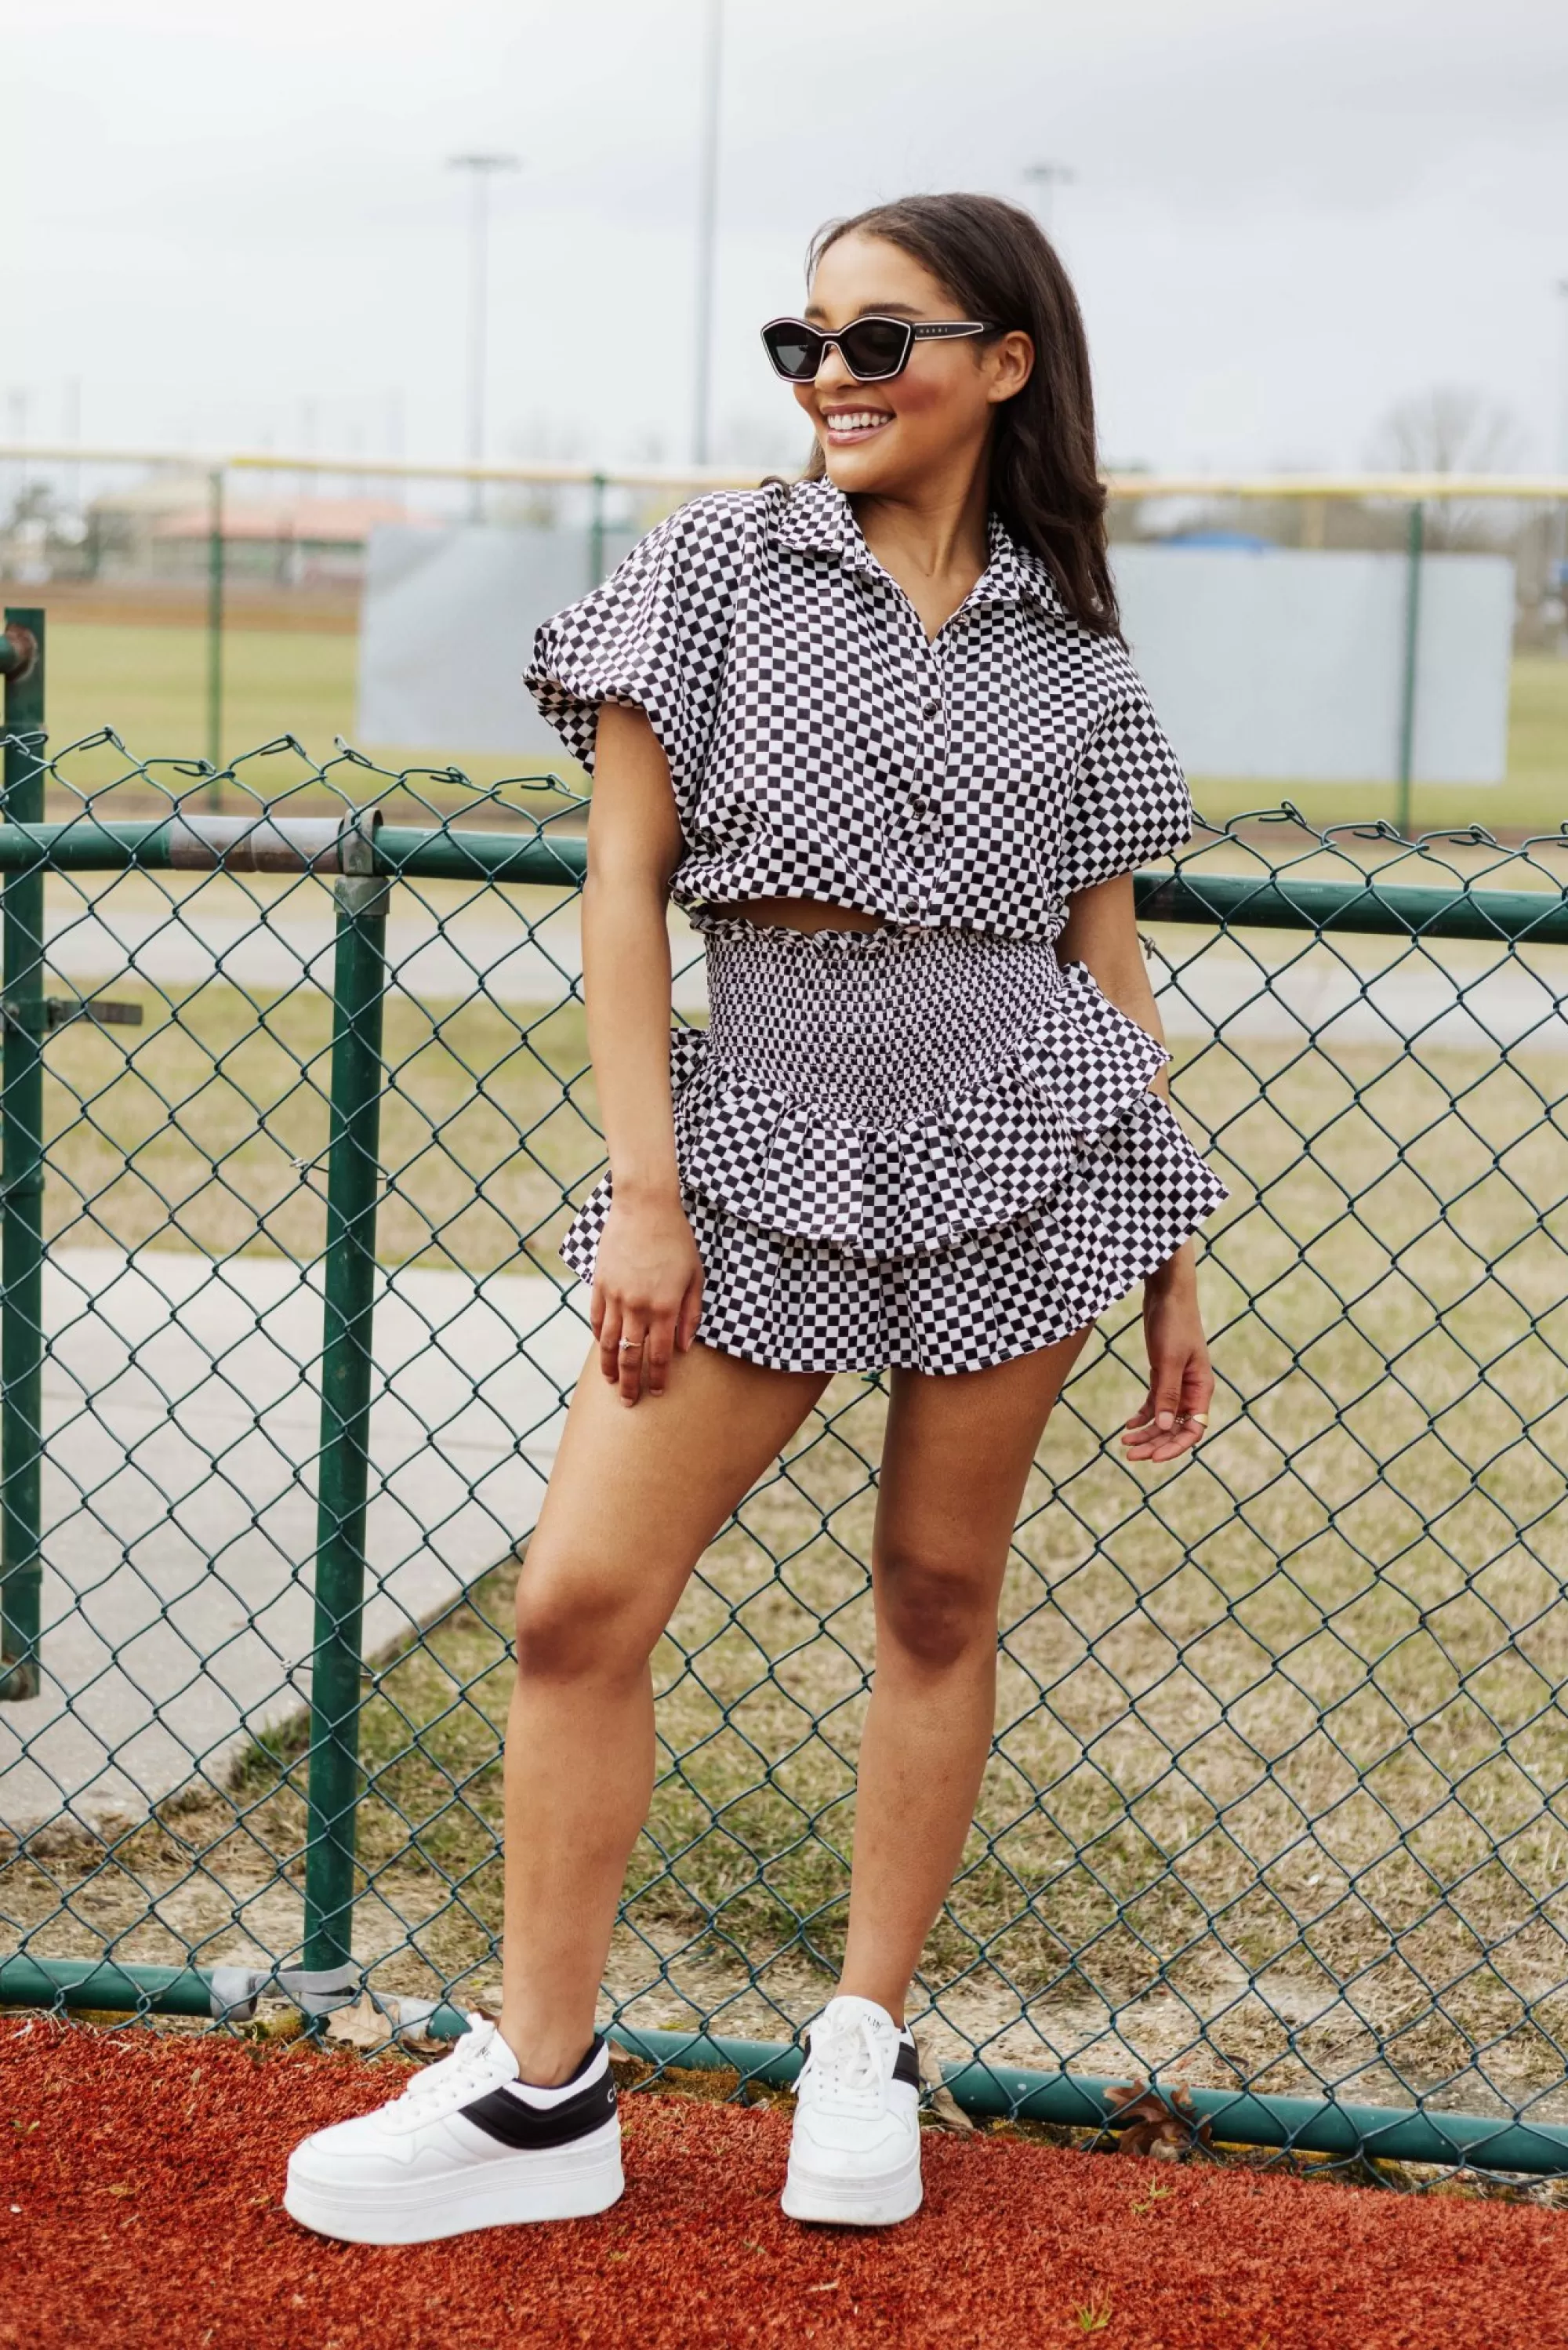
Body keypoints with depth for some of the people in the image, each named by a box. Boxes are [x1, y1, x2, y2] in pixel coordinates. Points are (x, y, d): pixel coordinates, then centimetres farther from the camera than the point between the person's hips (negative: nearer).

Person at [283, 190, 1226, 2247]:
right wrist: (644, 1192, -8)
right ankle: (540, 2090, 8)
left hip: (1026, 1144, 1)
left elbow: (1108, 958, 11)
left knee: (940, 1597, 6)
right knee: (579, 1603, -6)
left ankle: (866, 2041, 24)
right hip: (766, 1137, -1)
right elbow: (624, 881, 0)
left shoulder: (1072, 648, 8)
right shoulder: (718, 565, 3)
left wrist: (1178, 1265, 10)